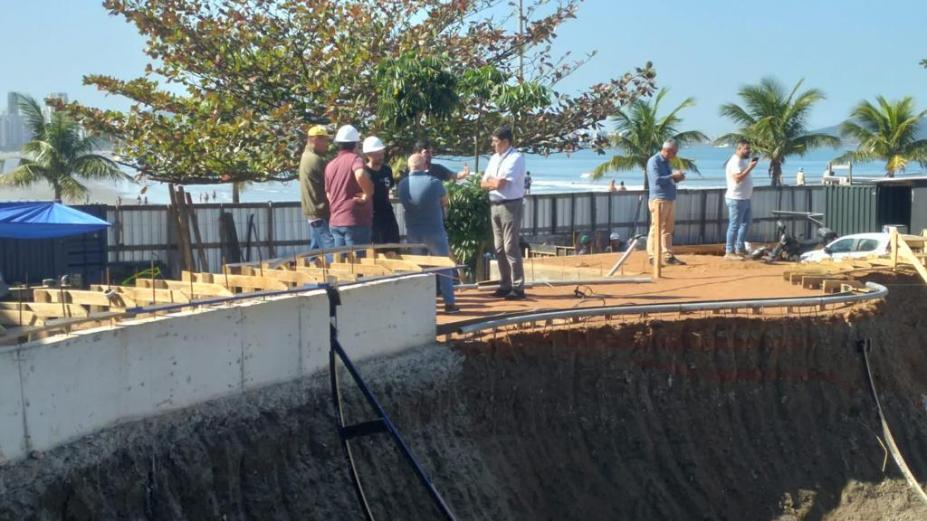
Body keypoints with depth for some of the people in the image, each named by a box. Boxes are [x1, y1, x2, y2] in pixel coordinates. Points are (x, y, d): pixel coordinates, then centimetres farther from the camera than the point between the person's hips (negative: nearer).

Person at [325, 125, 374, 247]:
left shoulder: (330, 165, 14)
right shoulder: (354, 158, -8)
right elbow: (360, 175, -31)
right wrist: (368, 193, -16)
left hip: (335, 222, 7)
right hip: (355, 220, -7)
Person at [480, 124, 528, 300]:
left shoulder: (516, 158, -12)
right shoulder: (494, 158, 14)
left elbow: (500, 183, -20)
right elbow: (483, 184, 10)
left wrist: (490, 181, 0)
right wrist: (495, 182, -9)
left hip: (510, 206, -8)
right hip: (495, 205, 8)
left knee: (510, 247, -9)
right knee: (499, 248, 10)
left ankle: (518, 287, -5)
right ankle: (505, 285, 17)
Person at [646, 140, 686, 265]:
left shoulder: (666, 162, 17)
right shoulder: (654, 161, -10)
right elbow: (657, 180, -20)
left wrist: (677, 178, 8)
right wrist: (673, 176, -15)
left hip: (670, 200, 9)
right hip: (659, 200, -9)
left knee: (668, 230, 10)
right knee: (656, 229, -6)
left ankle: (668, 256, 13)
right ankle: (653, 257, -3)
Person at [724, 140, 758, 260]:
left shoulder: (743, 160, 17)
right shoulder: (735, 162, -15)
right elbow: (738, 178, -27)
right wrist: (749, 168, -25)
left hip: (745, 198, 11)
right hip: (736, 199, -11)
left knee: (745, 223, 15)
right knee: (734, 226, -8)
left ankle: (739, 249, 22)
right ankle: (729, 252, -5)